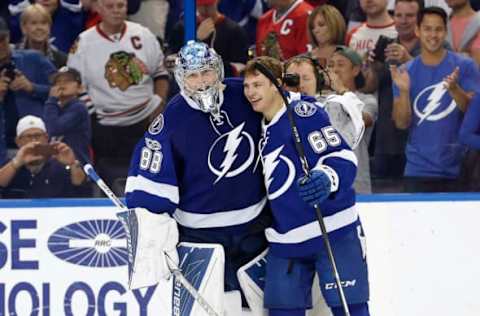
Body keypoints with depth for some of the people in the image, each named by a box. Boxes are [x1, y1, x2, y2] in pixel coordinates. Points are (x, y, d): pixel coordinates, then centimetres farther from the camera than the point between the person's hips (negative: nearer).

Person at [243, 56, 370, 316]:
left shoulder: (303, 114, -10)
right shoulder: (262, 130, 14)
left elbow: (342, 157, -18)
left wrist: (326, 178, -38)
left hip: (333, 233, -7)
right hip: (285, 240, 7)